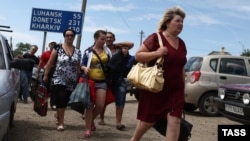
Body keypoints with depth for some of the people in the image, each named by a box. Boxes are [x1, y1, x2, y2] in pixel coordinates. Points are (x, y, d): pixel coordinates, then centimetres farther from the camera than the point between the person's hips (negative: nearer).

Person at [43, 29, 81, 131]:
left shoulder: (77, 51, 8)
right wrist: (46, 75, -5)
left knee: (65, 102, 10)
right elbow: (50, 63, -1)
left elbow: (78, 67, 13)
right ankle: (61, 123, 5)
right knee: (61, 101, -8)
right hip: (58, 80, -4)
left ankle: (58, 114, 39)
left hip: (72, 82, 4)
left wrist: (79, 80, 12)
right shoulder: (58, 48, -2)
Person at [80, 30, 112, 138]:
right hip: (90, 80, -2)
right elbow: (82, 65, 0)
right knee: (90, 105, 1)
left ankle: (91, 120, 30)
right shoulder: (88, 51, -2)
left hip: (102, 82, 2)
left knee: (100, 105, -2)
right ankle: (88, 128, 11)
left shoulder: (107, 50, 6)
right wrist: (84, 68, -20)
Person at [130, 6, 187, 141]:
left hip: (175, 90, 5)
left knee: (174, 120, -6)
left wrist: (183, 86, 17)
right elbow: (138, 55, -11)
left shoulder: (181, 43, 11)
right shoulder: (155, 38, -10)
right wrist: (156, 53, -25)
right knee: (148, 120, 9)